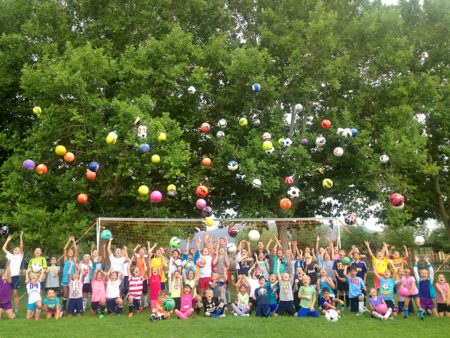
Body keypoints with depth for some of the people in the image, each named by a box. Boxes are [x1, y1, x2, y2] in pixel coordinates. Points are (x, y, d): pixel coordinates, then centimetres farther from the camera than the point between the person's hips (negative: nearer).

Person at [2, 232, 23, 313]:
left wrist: (21, 237, -10)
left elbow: (21, 247, -4)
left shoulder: (20, 256, 11)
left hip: (15, 276, -4)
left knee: (15, 293, -2)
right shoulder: (10, 256, 22)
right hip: (8, 276, 4)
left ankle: (16, 310, 2)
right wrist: (8, 240, 21)